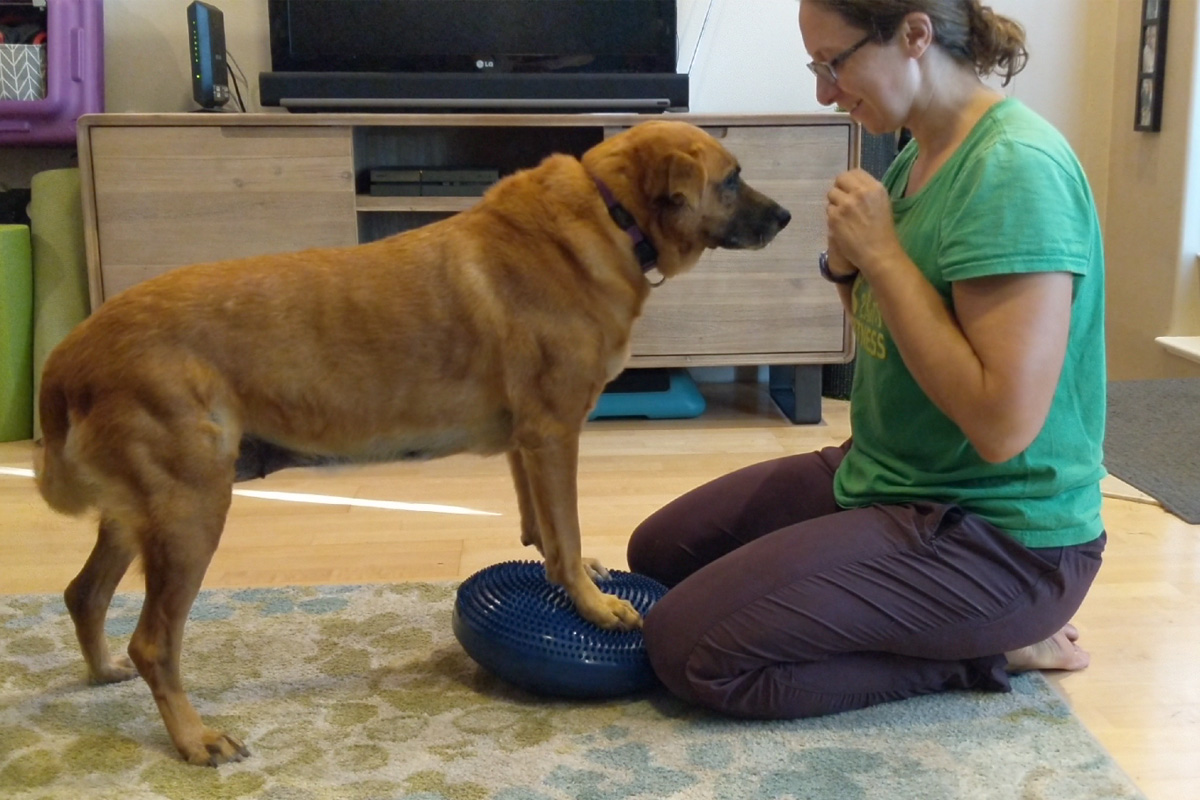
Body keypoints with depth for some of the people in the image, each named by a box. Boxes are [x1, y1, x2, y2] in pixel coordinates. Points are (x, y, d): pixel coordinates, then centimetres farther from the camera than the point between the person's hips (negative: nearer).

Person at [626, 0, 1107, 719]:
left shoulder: (1017, 170, -23)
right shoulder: (921, 154, 6)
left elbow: (1003, 424, -28)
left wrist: (883, 252, -23)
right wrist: (848, 268, -5)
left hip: (999, 534, -10)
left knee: (688, 647, -16)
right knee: (657, 552, 15)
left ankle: (984, 651, 0)